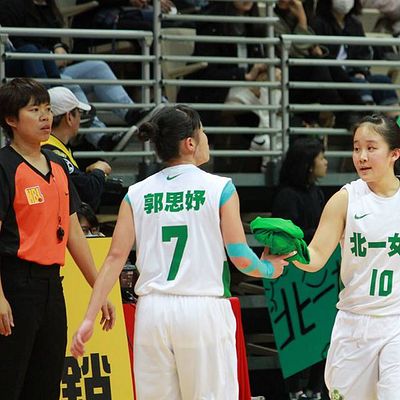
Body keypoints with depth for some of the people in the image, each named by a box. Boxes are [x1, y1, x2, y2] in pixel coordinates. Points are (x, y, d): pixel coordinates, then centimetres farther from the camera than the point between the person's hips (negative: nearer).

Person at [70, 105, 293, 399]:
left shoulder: (137, 194, 7)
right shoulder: (220, 188, -2)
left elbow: (116, 257, 0)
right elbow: (240, 257, -4)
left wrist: (89, 318, 0)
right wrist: (269, 269, 17)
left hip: (153, 310, 3)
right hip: (203, 309, -3)